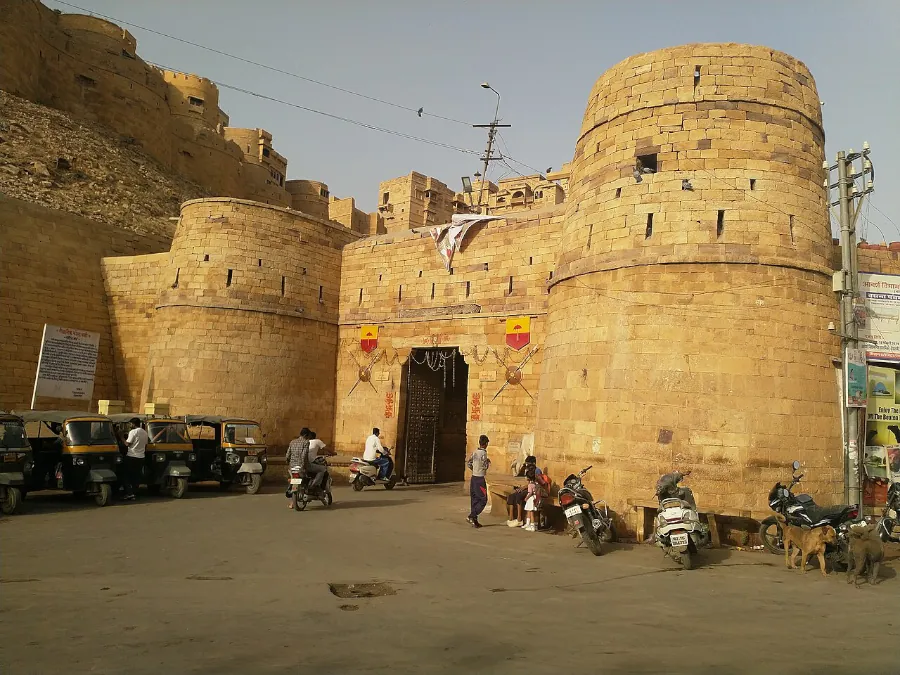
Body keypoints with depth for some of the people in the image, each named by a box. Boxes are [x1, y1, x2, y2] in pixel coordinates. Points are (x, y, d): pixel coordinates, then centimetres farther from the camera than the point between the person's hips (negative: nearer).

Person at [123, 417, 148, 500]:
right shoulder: (145, 433, 12)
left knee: (128, 475, 1)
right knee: (137, 476, 9)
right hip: (141, 457, 6)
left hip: (131, 456, -6)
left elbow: (127, 443, -12)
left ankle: (129, 493, -8)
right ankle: (134, 493, 9)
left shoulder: (133, 432, -11)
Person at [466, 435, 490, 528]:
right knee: (483, 500, 0)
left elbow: (468, 464, 11)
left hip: (473, 478, 8)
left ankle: (474, 520, 14)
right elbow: (485, 467, -18)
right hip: (480, 479, -8)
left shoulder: (475, 452, 7)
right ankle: (472, 516, -11)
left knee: (475, 500, 11)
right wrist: (488, 462, 2)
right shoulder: (483, 454, -16)